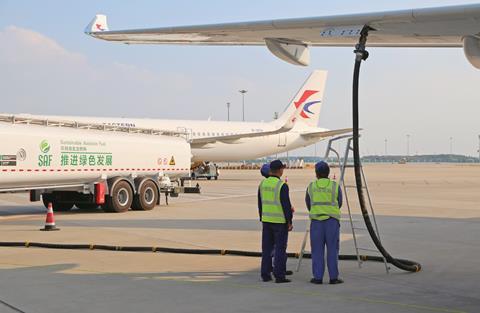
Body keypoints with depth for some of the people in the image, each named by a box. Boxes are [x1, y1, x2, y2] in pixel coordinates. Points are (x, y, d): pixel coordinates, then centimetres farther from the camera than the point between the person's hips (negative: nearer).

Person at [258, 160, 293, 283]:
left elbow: (260, 203, 10)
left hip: (266, 220, 6)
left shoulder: (263, 184, 4)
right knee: (280, 249, -1)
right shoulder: (282, 185, -15)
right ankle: (279, 275, -2)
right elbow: (286, 205, -16)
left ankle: (265, 274, 12)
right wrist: (289, 222, -9)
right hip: (280, 221, -6)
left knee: (267, 248, 10)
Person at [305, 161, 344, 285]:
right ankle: (333, 277, 2)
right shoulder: (335, 186, 0)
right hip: (332, 220, -1)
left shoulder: (311, 187, 3)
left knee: (317, 250, 5)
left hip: (316, 221, 1)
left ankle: (318, 277, 4)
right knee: (332, 249, 3)